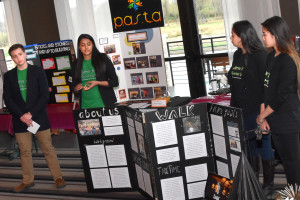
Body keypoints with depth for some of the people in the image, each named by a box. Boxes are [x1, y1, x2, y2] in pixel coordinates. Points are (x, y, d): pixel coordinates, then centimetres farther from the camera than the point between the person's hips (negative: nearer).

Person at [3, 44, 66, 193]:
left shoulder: (38, 71, 1)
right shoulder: (9, 76, 7)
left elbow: (45, 95, -5)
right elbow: (7, 99, 2)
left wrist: (31, 114, -12)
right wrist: (21, 116, -11)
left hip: (39, 117, -2)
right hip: (20, 119, 2)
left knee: (48, 149, 3)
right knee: (24, 151, 7)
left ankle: (58, 177, 13)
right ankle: (28, 180, 19)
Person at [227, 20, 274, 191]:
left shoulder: (260, 55, -12)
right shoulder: (237, 55, 11)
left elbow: (266, 84, -16)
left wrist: (263, 109, -20)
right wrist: (233, 107, 15)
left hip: (257, 109, -7)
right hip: (241, 110, 7)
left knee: (263, 143, 2)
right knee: (249, 144, 15)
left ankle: (269, 181, 14)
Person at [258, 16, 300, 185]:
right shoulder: (272, 57, 10)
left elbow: (282, 97, -19)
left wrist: (262, 115, -8)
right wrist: (265, 116, 3)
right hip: (276, 122, 9)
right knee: (286, 161, 17)